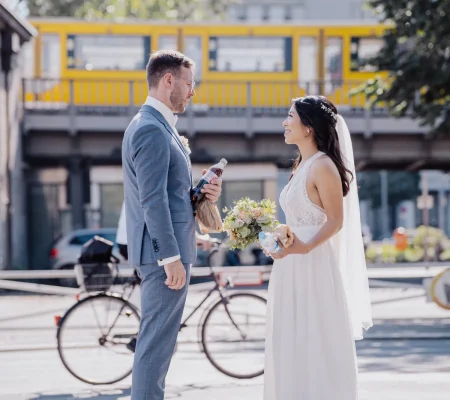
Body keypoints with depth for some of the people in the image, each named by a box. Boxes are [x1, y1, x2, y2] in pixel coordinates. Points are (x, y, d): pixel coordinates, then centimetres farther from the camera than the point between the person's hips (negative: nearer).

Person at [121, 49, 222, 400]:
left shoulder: (154, 125, 16)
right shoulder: (152, 130, -17)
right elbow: (152, 200, -22)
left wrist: (202, 193, 3)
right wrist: (172, 257, -22)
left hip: (166, 251, 11)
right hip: (165, 252, -11)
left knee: (157, 339, 14)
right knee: (157, 339, -7)